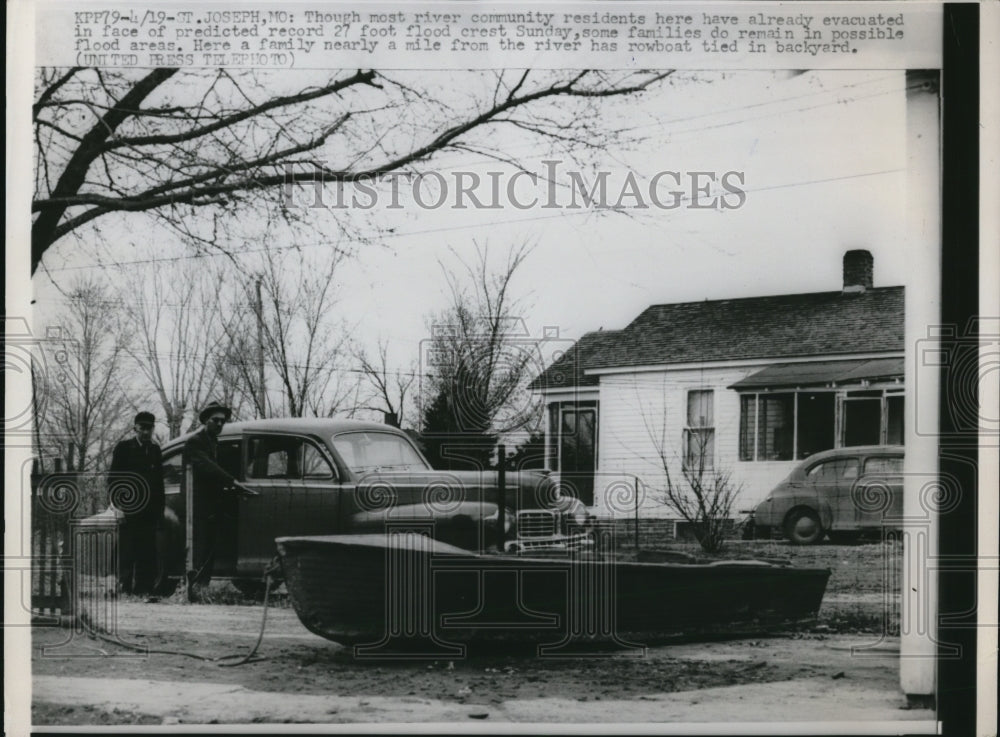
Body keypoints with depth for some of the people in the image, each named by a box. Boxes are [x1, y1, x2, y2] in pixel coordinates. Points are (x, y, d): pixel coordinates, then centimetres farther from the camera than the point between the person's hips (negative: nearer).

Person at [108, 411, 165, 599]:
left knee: (147, 552, 0)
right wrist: (117, 504, -11)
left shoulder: (155, 450, 15)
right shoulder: (123, 448, 3)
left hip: (149, 511, 4)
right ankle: (125, 587, -3)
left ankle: (144, 588, 1)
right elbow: (112, 479, 0)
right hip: (128, 510, -4)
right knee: (127, 551, -5)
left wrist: (159, 510, 9)